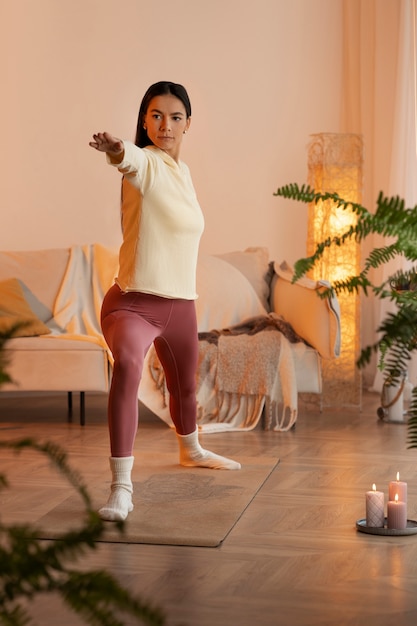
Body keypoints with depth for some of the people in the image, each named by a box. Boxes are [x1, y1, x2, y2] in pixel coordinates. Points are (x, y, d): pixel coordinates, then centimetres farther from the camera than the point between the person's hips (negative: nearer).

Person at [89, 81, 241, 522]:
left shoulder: (183, 171, 9)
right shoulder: (145, 163, -13)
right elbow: (129, 159, -40)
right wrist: (116, 151, -63)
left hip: (180, 303, 7)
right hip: (133, 302, -7)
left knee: (184, 385, 26)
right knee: (126, 364, -36)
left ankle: (191, 451, 56)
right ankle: (121, 487, -36)